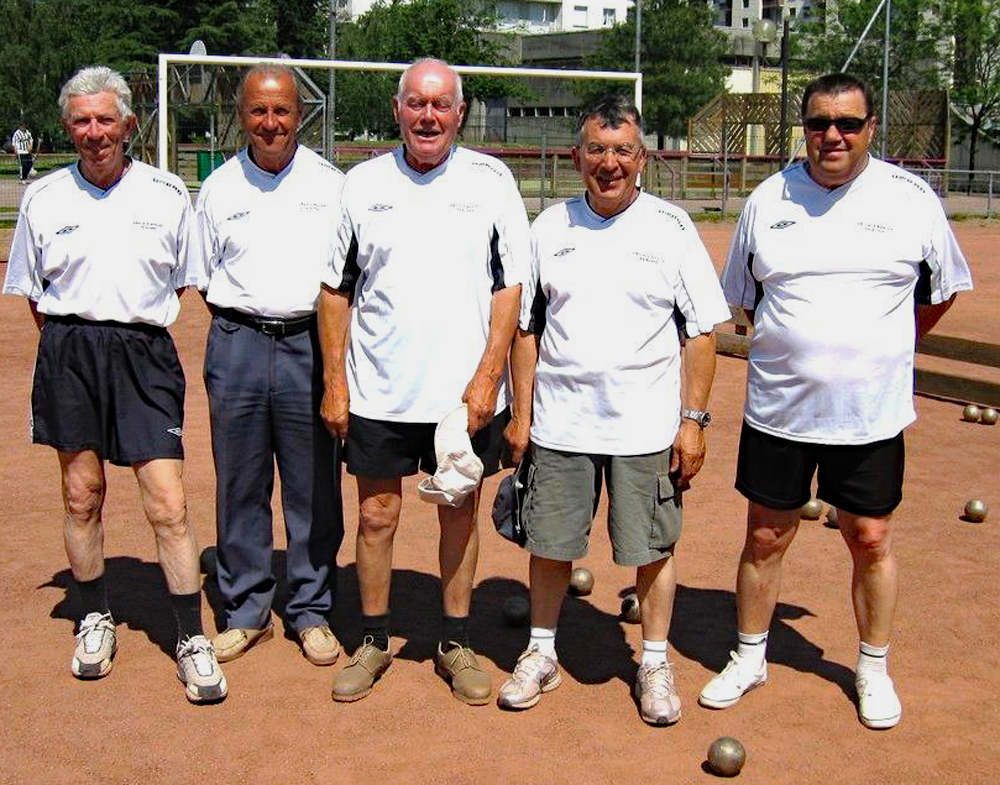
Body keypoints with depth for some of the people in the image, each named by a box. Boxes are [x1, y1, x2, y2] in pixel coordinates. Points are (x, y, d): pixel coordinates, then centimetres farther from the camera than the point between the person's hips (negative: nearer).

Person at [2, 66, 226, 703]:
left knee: (168, 504, -7)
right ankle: (95, 620, 28)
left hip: (144, 353, -1)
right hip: (68, 355, 2)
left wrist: (135, 331, 9)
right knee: (82, 496, 9)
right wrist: (72, 342, 7)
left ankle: (192, 639, 3)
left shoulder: (167, 195, 4)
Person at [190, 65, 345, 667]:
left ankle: (312, 612, 16)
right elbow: (206, 278, 16)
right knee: (240, 486, 6)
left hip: (311, 343, -1)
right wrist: (242, 318, 4)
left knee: (315, 487, 3)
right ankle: (246, 611, 20)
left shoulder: (331, 184, 6)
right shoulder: (219, 187, 10)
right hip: (237, 344, 2)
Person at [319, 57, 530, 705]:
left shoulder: (491, 181, 1)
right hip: (378, 392, 1)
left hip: (466, 392, -1)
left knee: (461, 514, 9)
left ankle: (456, 644, 23)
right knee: (376, 517, 7)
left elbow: (511, 288, -1)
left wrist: (487, 377, -8)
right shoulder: (363, 184, 4)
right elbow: (336, 289, 7)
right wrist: (335, 382, 2)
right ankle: (374, 643, 24)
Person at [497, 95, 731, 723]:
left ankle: (655, 663, 23)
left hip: (647, 426, -2)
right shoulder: (550, 228, 6)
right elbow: (526, 328, 10)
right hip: (560, 423, 2)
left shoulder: (671, 227, 0)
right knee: (549, 543, 9)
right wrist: (521, 413, 6)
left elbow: (702, 332, 0)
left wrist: (694, 419, -6)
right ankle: (542, 654, 27)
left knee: (653, 548, 5)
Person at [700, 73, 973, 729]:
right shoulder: (768, 199, 1)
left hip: (871, 412, -1)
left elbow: (943, 290, 11)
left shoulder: (912, 199, -3)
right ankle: (750, 657, 29)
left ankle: (874, 667, 28)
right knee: (766, 537, 10)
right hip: (778, 408, 1)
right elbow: (743, 297, 13)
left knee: (871, 539, 9)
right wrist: (796, 350, 9)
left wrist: (881, 352, 9)